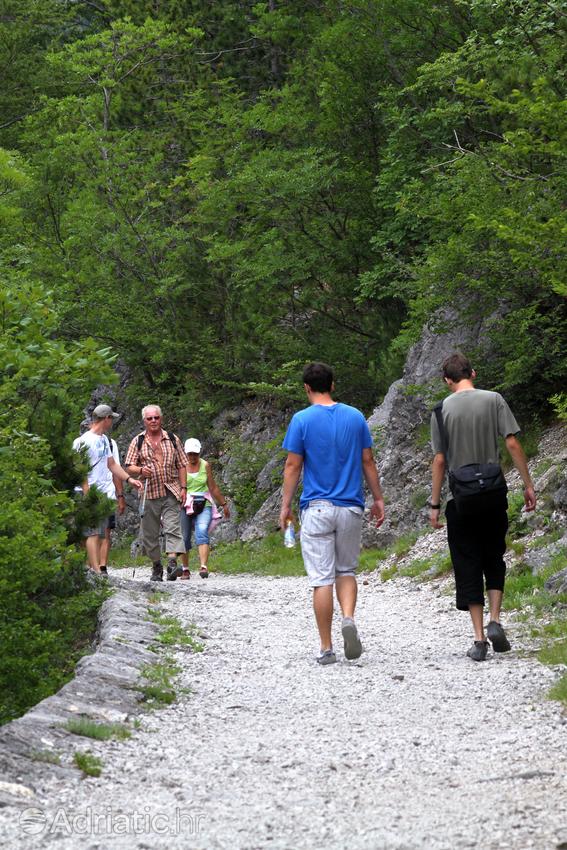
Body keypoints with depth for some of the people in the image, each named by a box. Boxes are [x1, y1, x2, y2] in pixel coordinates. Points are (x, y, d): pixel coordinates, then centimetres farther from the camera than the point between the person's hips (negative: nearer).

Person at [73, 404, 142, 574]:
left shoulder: (104, 439, 17)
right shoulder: (85, 441, -12)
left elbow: (111, 464, 24)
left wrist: (129, 479, 13)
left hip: (102, 494, 9)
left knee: (100, 534, 7)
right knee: (93, 533, -13)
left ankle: (92, 569, 8)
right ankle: (97, 572, -18)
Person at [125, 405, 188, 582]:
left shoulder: (172, 440, 9)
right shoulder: (138, 441, 6)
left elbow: (182, 465, 11)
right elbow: (129, 466, 3)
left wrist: (183, 487, 2)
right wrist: (141, 470, -18)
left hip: (170, 492, -1)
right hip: (149, 493, 1)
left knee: (173, 527, -15)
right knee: (149, 532, 4)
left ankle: (172, 563, -25)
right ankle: (156, 567, 16)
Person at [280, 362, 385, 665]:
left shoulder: (301, 420, -5)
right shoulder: (355, 417, 4)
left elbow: (293, 466, -5)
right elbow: (368, 462, 6)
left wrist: (286, 506, 2)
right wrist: (378, 499, 15)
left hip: (317, 508, -3)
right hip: (351, 507, 3)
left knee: (322, 578, 0)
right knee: (346, 570, 17)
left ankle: (326, 649, 2)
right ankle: (349, 618, -9)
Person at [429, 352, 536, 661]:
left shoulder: (443, 410, -2)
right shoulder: (493, 400, -2)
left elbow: (440, 460, -3)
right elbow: (512, 444, -7)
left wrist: (435, 503, 3)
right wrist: (528, 485, 0)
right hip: (493, 495, 1)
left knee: (468, 568, 3)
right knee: (494, 560, 17)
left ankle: (479, 639, -1)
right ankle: (495, 621, 1)